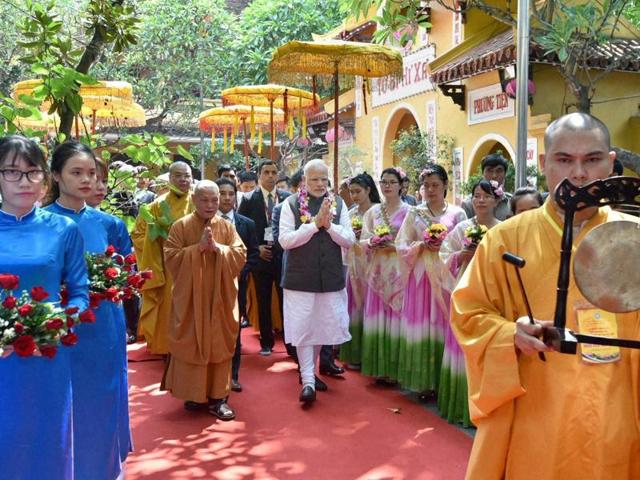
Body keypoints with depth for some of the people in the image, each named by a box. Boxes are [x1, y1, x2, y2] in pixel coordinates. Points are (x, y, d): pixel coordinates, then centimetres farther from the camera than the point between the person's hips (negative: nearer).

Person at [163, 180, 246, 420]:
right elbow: (171, 257, -9)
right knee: (191, 345, 4)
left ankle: (217, 396, 12)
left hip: (220, 298, 2)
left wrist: (217, 248, -17)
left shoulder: (227, 227, 5)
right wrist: (198, 247, -18)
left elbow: (241, 255, -2)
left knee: (219, 345, 4)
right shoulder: (181, 226, -2)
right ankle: (194, 394, 18)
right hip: (190, 298, -2)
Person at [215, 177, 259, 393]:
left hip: (237, 283, 2)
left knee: (234, 329, 8)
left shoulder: (247, 224, 7)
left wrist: (240, 272, -7)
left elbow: (253, 253, 6)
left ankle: (232, 375, 18)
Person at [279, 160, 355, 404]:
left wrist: (329, 225, -16)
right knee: (303, 329, -1)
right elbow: (285, 240, -12)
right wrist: (315, 223, -18)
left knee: (324, 327, 13)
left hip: (331, 278, 3)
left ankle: (309, 370, 34)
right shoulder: (291, 203, -4)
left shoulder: (338, 203, 4)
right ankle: (308, 381, 8)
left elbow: (349, 240, 1)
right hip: (301, 278, -3)